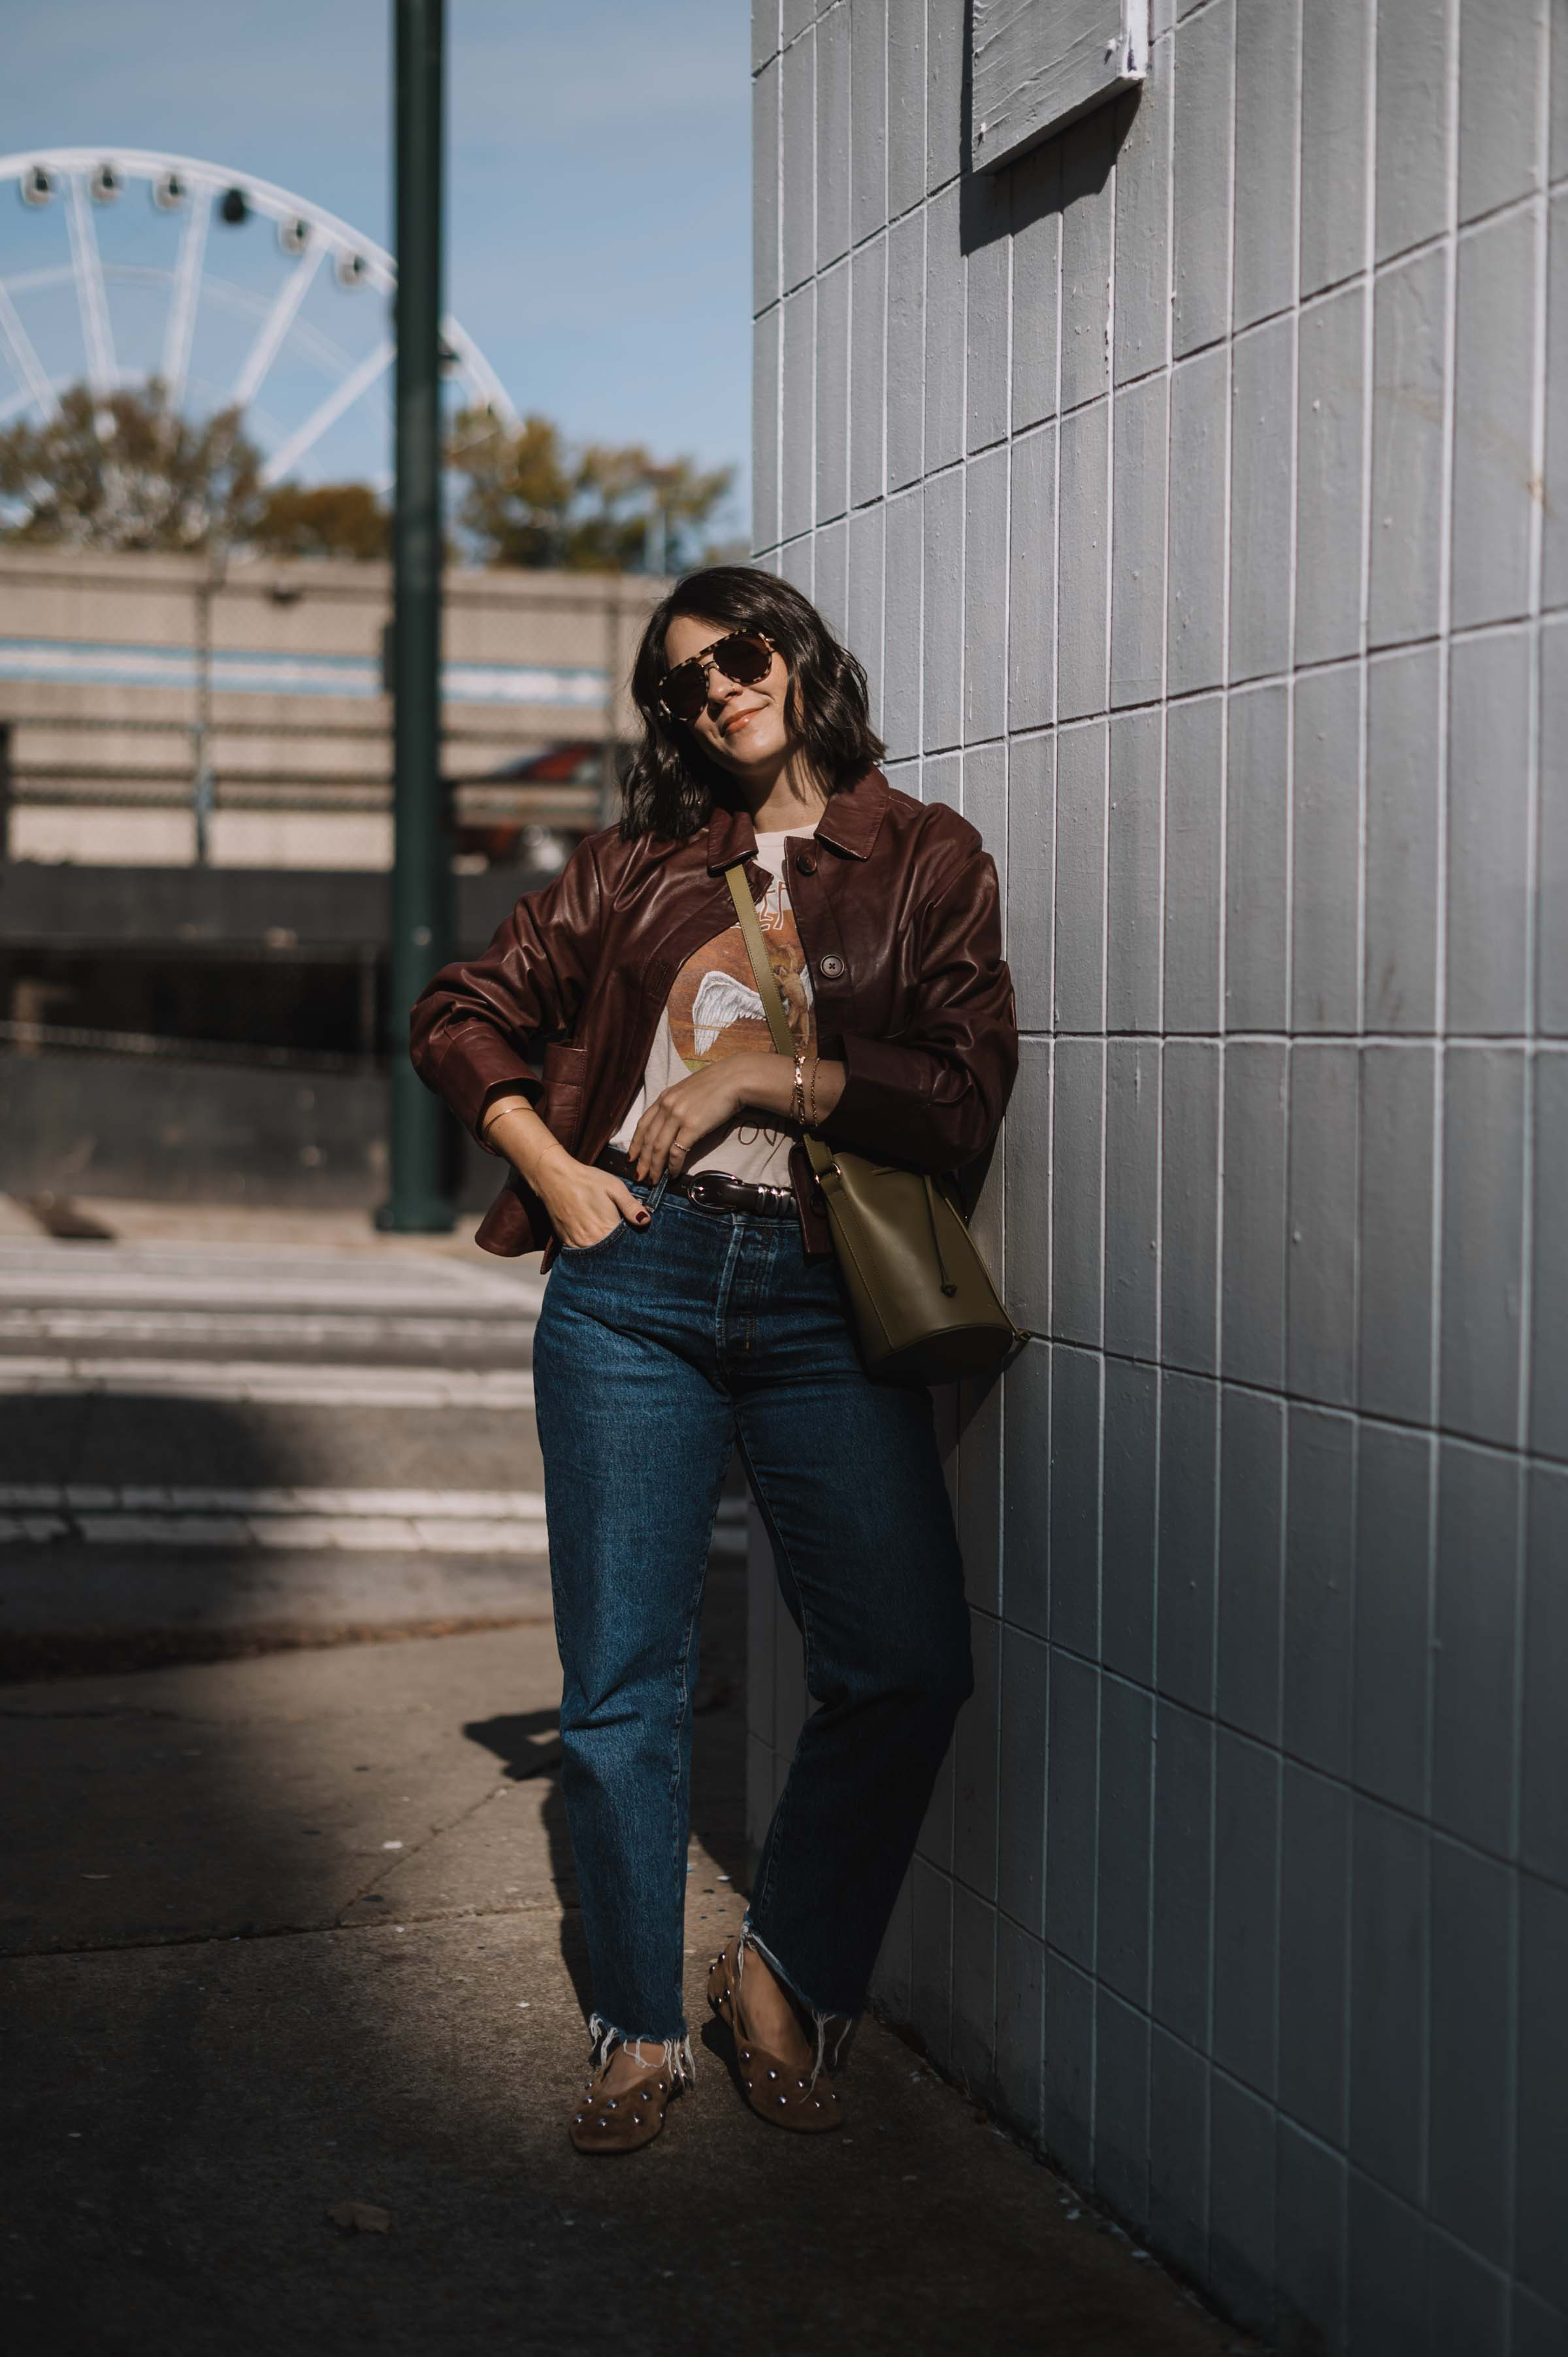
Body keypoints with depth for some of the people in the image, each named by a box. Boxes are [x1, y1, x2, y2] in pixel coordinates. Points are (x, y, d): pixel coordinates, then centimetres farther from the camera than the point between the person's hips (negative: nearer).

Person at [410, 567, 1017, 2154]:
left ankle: (784, 1969, 12)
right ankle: (639, 2027, 17)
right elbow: (461, 1016, 17)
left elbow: (965, 1098, -3)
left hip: (825, 1304, -1)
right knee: (623, 1675, 2)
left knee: (909, 1666, -11)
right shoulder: (640, 865, 14)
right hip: (634, 1277, 2)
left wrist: (761, 1071, -7)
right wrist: (551, 1168, 4)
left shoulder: (927, 858, 8)